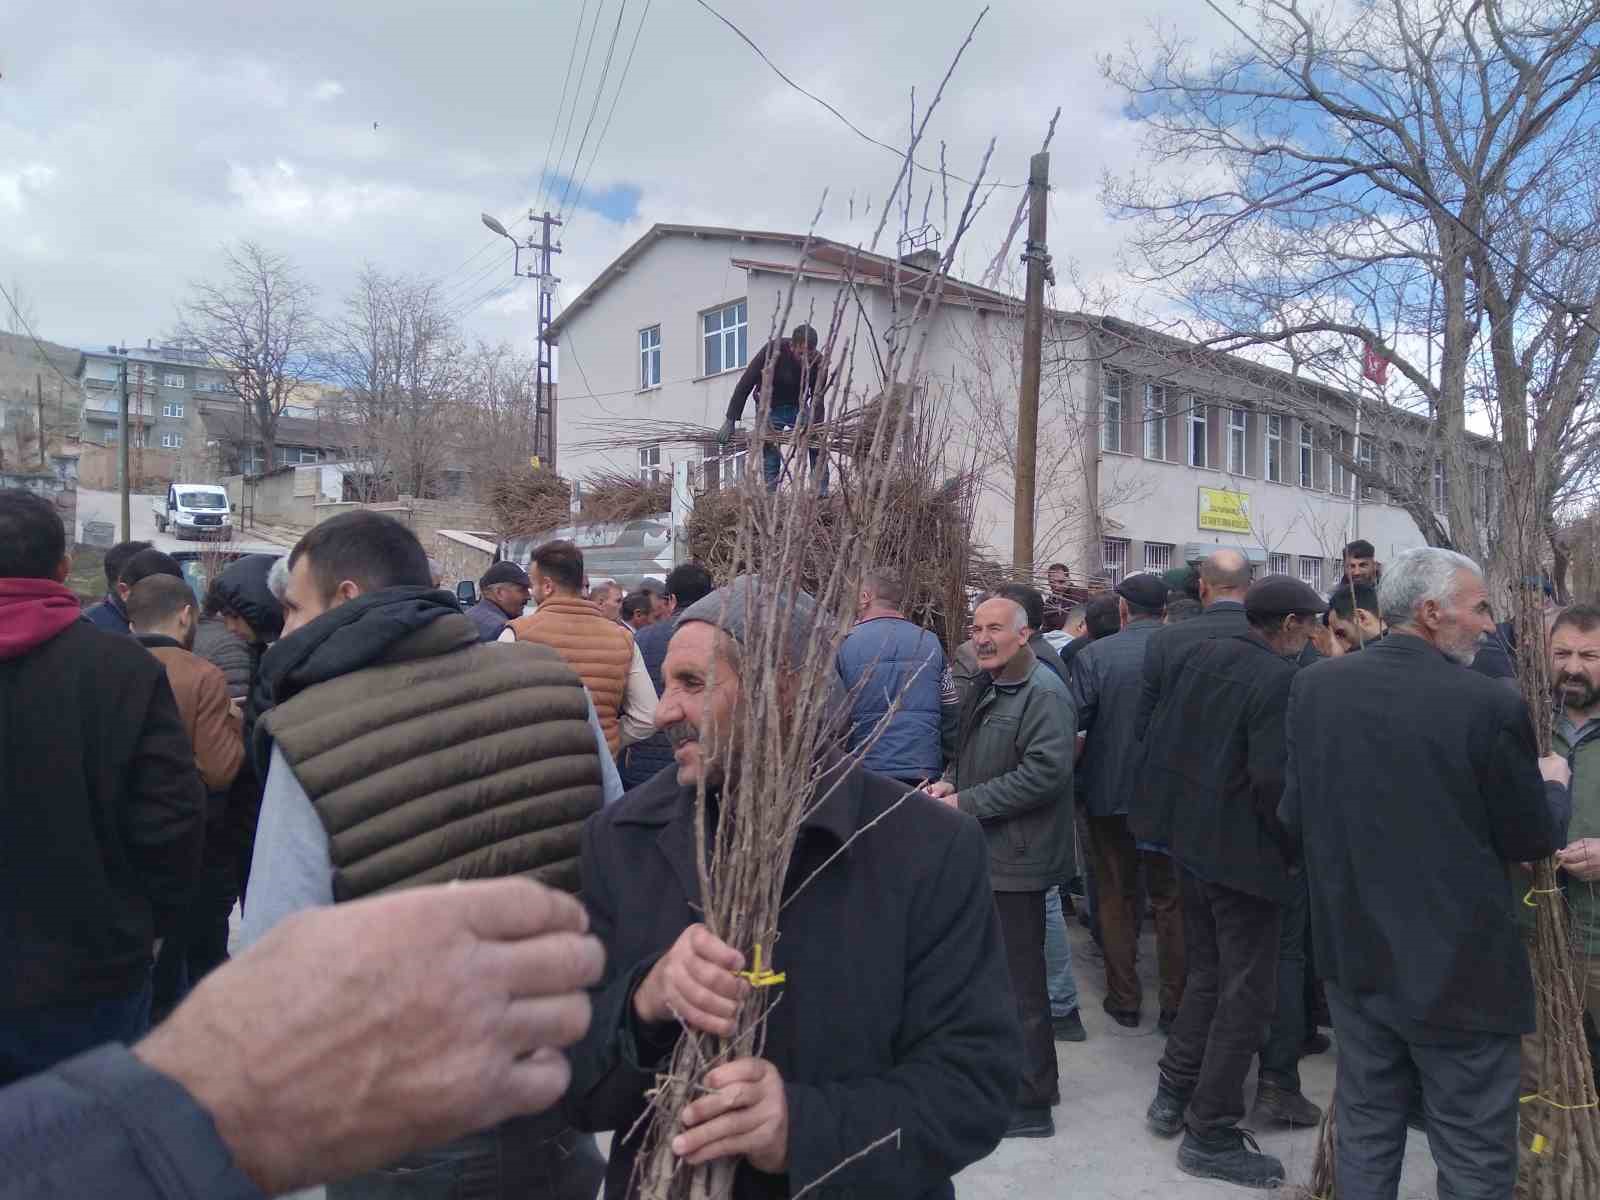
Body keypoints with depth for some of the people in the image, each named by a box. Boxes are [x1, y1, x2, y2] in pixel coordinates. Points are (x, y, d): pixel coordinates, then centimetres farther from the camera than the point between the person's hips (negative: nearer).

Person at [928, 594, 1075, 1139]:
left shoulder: (1044, 694, -16)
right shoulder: (985, 687, 14)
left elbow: (1046, 772, -25)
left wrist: (965, 802, -20)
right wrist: (950, 781, 3)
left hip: (1016, 858, -10)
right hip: (983, 852, 10)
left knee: (1020, 981, -1)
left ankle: (1031, 1101, 11)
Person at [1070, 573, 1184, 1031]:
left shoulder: (1095, 656, -15)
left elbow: (1073, 721, -15)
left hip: (1111, 793, -1)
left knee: (1117, 899, 14)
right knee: (1172, 900, 14)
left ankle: (1125, 1001, 21)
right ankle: (1175, 1005, 19)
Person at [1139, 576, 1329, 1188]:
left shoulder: (1201, 656, 3)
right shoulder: (1282, 681, -19)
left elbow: (1157, 739, 7)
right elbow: (1273, 781, -25)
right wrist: (1295, 848, -10)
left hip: (1192, 840, 8)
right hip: (1247, 855, -8)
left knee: (1207, 973, 23)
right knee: (1247, 992, 6)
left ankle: (1173, 1095, 32)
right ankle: (1210, 1133, 15)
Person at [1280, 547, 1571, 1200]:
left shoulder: (1314, 685, -6)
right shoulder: (1490, 705, -18)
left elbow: (1293, 815, -1)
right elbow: (1534, 839, -7)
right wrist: (1553, 781, 13)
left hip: (1355, 951, 5)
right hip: (1457, 967, -4)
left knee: (1366, 1130, 19)